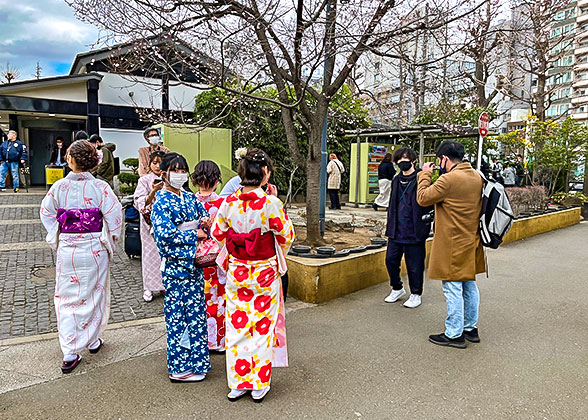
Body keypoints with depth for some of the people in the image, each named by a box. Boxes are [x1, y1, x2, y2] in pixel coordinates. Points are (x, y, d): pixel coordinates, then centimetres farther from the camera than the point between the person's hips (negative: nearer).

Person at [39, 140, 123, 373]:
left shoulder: (58, 187, -6)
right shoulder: (100, 187, -12)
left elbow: (47, 215, 4)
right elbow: (114, 217, -11)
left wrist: (56, 241, 16)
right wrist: (109, 242, 4)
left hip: (67, 249, 1)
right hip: (94, 249, -1)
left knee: (67, 297, 10)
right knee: (94, 294, 16)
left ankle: (69, 354, 10)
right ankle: (93, 340, 31)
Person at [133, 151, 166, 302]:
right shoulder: (145, 180, 2)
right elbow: (141, 203, -8)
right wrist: (153, 191, -21)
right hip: (150, 221, -2)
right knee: (150, 252, 1)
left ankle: (165, 284, 17)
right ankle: (149, 288, 12)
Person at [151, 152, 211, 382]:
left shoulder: (191, 198, 11)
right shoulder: (161, 202, -9)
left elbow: (205, 218, 17)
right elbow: (164, 235, -19)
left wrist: (207, 223, -7)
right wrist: (195, 234, -14)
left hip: (194, 263, 7)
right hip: (175, 265, -7)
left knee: (196, 311, 13)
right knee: (178, 314, 2)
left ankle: (195, 360, 28)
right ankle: (179, 368, 16)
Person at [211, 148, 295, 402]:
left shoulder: (228, 203, -7)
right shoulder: (271, 204, -19)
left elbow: (217, 233, 6)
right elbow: (287, 236, -7)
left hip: (236, 272, 3)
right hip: (265, 272, -3)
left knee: (237, 325, 15)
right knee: (263, 326, 12)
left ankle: (237, 383, 27)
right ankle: (259, 386, 25)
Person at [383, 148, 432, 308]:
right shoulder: (397, 180, 13)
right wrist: (390, 226, 18)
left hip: (414, 232, -6)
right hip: (396, 231, 7)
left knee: (414, 265, 4)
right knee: (391, 259, 11)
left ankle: (416, 294, 23)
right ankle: (397, 289, 32)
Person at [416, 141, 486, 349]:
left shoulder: (449, 179, -20)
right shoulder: (477, 177, 8)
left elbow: (423, 198, -14)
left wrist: (425, 175, -1)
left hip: (452, 244, -9)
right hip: (472, 242, 9)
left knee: (453, 288, 0)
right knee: (469, 285, 17)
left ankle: (454, 335, 10)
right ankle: (471, 328, 30)